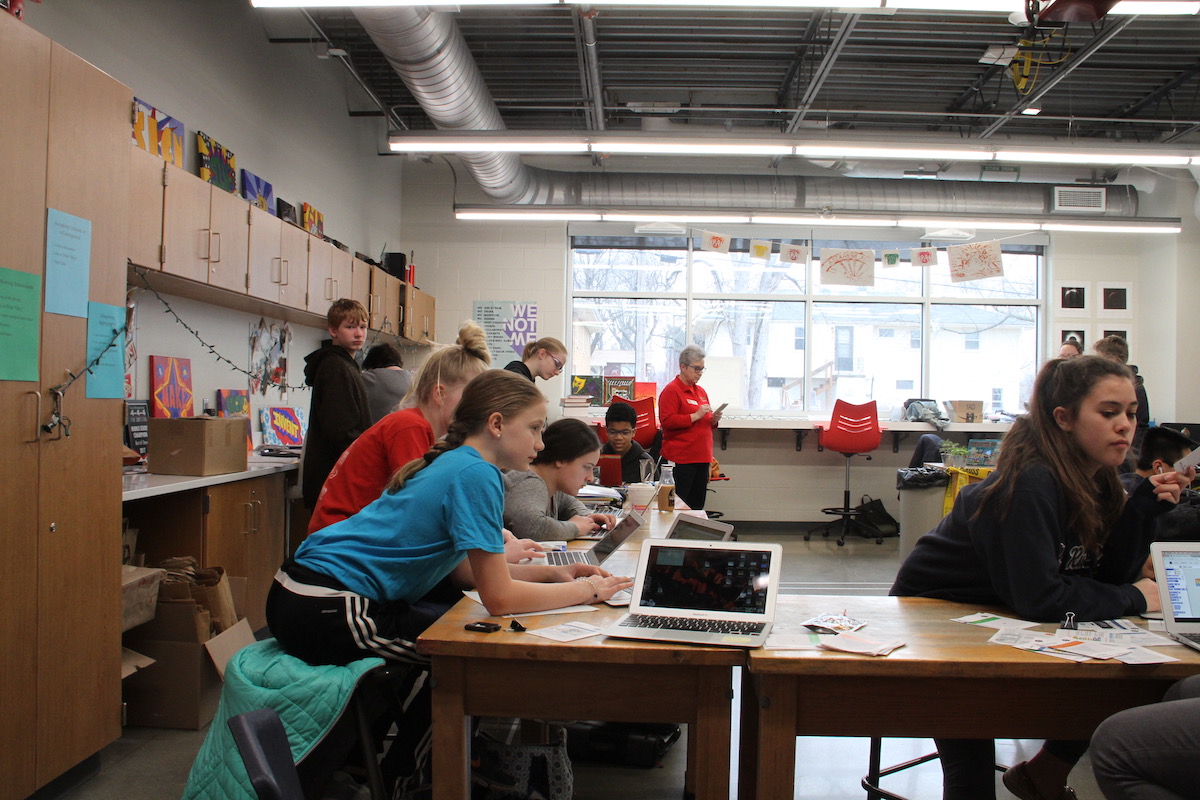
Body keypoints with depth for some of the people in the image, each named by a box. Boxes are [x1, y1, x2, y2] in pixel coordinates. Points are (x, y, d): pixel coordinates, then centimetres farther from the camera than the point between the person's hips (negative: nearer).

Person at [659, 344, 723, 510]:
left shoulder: (701, 391, 18)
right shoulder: (671, 390, -7)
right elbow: (667, 421, -18)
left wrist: (713, 420, 7)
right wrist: (695, 416, -18)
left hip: (702, 458, 8)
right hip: (680, 459, -8)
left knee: (697, 505, 11)